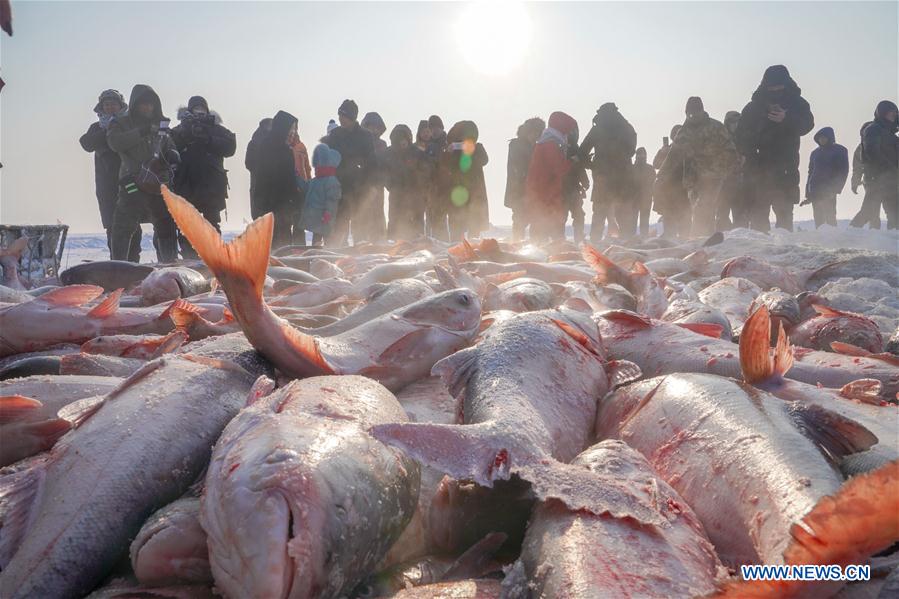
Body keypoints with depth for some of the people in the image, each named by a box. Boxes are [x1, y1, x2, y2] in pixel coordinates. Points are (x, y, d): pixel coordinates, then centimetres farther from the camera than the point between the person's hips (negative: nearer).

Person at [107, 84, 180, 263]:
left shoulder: (160, 123, 14)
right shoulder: (121, 122, 1)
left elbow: (169, 146, 25)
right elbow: (114, 142, -17)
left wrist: (172, 155, 2)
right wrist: (140, 132, -25)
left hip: (158, 186, 5)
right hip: (133, 186, -5)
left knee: (166, 226, 12)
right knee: (124, 227, -11)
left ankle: (170, 264, 25)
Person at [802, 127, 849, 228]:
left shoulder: (840, 151, 5)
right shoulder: (815, 153, 17)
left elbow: (843, 171, 0)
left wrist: (835, 189, -12)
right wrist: (808, 193, 10)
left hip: (829, 191, -4)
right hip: (815, 191, 4)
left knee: (830, 217, -12)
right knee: (818, 219, 1)